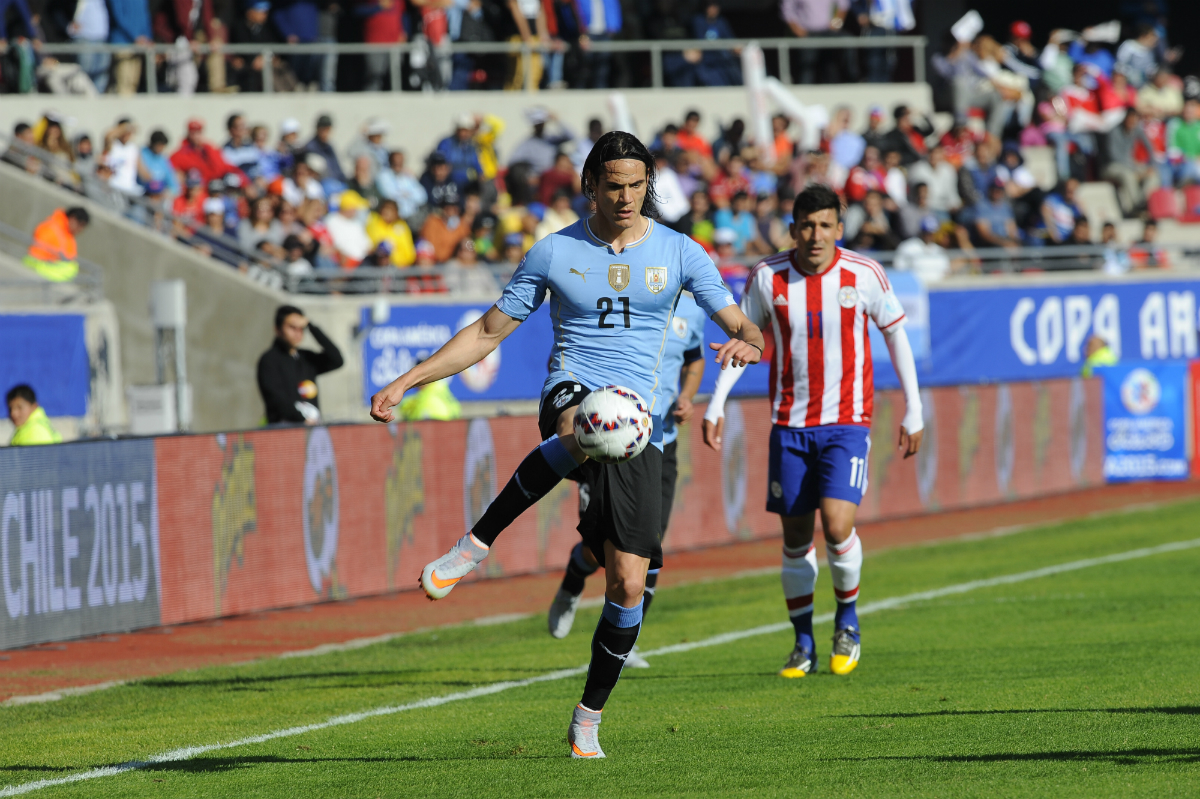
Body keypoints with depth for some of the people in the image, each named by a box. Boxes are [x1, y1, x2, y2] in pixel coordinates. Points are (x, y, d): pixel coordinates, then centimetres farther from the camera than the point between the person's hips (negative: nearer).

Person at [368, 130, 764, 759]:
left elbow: (742, 327, 8)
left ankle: (589, 716, 14)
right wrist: (407, 382, 3)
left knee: (628, 583, -5)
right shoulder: (555, 253, 6)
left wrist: (749, 345, -18)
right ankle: (475, 545, -33)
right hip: (571, 394, -2)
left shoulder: (678, 253, 7)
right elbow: (487, 333, 11)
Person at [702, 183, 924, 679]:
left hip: (847, 421, -2)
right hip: (790, 423, 2)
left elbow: (896, 335, 5)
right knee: (796, 536, 4)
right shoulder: (768, 278, -5)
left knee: (837, 524, -17)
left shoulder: (863, 275, -7)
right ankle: (803, 645, 18)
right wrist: (716, 404, 0)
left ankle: (847, 619, 10)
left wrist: (913, 411, 5)